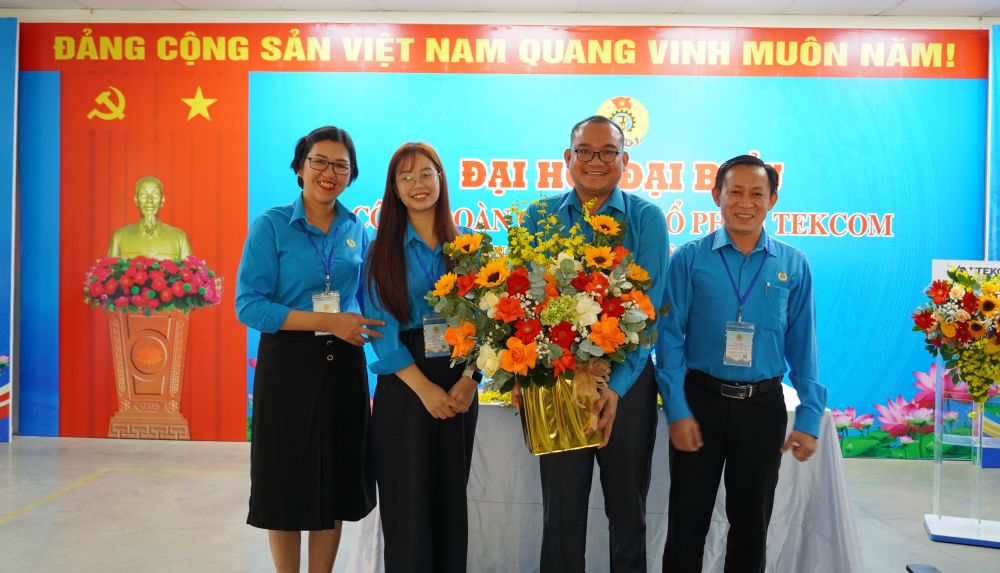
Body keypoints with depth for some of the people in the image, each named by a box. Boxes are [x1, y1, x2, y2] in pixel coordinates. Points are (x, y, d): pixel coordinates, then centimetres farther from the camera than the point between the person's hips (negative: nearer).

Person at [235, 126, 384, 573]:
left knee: (335, 484, 11)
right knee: (289, 483, 6)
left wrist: (364, 326, -3)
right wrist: (328, 322, -19)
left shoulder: (357, 230, 7)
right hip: (288, 365, -4)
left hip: (343, 366, 4)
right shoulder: (272, 225, -6)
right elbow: (249, 305, -13)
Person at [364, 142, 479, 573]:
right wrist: (424, 387, -15)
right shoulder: (383, 249, 2)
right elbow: (382, 328, -5)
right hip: (404, 384, -2)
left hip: (459, 385, 2)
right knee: (407, 498, 2)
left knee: (451, 496, 9)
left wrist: (468, 380, -13)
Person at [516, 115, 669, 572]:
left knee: (627, 508, 15)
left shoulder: (647, 218, -4)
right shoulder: (539, 217, 2)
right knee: (561, 509, 11)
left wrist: (616, 385, -25)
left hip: (627, 380, -1)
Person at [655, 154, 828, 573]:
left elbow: (803, 346, 2)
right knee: (687, 522, 9)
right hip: (701, 400, -1)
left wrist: (809, 418, -3)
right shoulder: (689, 259, -4)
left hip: (764, 407, 2)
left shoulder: (793, 266, 1)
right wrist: (677, 411, -12)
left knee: (751, 525, 16)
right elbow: (670, 338, -6)